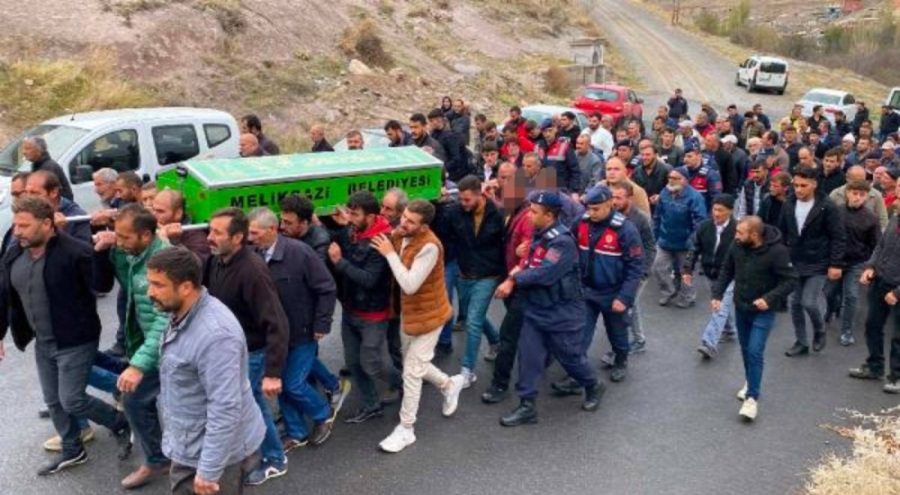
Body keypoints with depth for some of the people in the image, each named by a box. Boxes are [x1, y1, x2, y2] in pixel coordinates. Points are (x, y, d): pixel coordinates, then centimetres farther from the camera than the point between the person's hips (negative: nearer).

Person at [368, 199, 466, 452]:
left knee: (411, 372, 0)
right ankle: (449, 384, 47)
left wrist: (390, 253, -29)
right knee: (414, 363, 21)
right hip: (408, 311, 8)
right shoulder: (398, 235, -6)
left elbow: (410, 285, -33)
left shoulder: (429, 247, -29)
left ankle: (405, 430, 15)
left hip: (427, 315, -8)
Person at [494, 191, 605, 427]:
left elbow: (544, 273, -32)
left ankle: (594, 387, 38)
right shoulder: (539, 235, 5)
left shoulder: (562, 241, -25)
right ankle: (526, 406, 12)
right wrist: (519, 270, -10)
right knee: (528, 356, 3)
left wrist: (514, 280, -21)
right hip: (535, 310, 8)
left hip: (562, 313, -8)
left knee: (571, 357, 10)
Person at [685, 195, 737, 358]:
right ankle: (728, 328, 47)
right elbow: (694, 249, 3)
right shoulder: (705, 226, -5)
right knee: (723, 304, 24)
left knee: (720, 308, -12)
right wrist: (688, 269, -3)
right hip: (711, 274, 5)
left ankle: (709, 343, -17)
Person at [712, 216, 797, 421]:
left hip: (763, 312, -5)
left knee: (755, 352, -10)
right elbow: (727, 271, 5)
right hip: (740, 308, 5)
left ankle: (752, 398, -2)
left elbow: (790, 280, -17)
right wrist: (717, 293, -5)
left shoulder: (777, 251, -23)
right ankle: (750, 381, 41)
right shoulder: (737, 247, -10)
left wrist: (770, 298, -28)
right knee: (745, 349, 18)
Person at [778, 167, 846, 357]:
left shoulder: (827, 207, -14)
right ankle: (801, 343, 22)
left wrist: (836, 264, -14)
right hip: (794, 263, 5)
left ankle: (819, 332, 21)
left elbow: (839, 238, -11)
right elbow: (781, 233, 9)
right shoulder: (788, 204, 0)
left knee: (809, 303, -10)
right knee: (795, 303, 8)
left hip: (818, 265, -5)